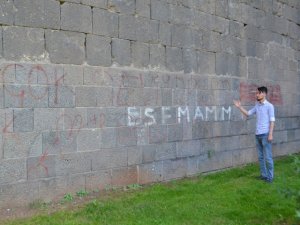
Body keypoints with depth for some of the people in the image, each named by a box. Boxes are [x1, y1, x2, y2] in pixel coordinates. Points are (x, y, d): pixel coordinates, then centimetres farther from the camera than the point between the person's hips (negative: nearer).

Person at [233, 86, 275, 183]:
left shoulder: (269, 106, -7)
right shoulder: (257, 106, 11)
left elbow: (272, 121, -9)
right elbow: (248, 113, 20)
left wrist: (270, 134, -15)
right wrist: (239, 107, 6)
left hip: (265, 134, -7)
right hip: (257, 135, 7)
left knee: (267, 157, -2)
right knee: (261, 157, 10)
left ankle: (270, 176, 5)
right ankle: (264, 175, 18)